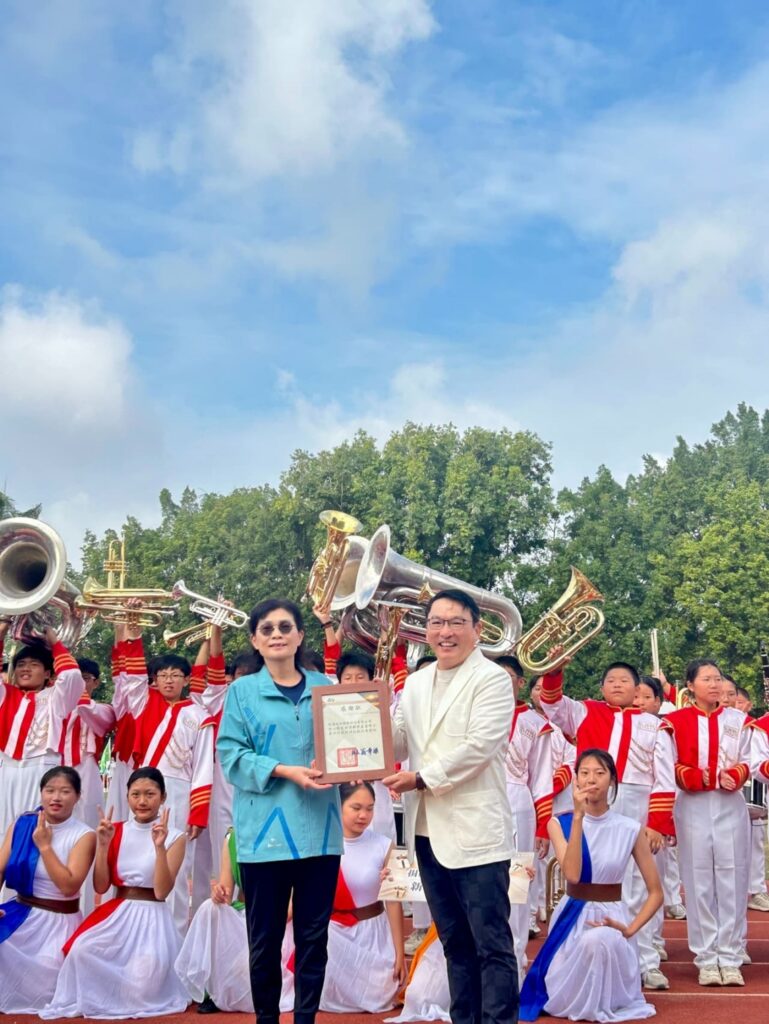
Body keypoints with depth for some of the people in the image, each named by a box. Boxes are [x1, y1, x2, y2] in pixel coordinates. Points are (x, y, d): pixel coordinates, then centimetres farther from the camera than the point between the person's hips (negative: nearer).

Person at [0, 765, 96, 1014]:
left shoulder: (84, 836, -10)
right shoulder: (21, 825, 3)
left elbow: (68, 886, -19)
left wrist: (45, 845, -19)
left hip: (59, 922, -3)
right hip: (20, 914, 3)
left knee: (41, 986, -17)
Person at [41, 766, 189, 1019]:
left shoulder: (174, 837, -2)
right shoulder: (115, 831, 6)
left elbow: (162, 892, -11)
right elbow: (101, 887, 2)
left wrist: (159, 846, -22)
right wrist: (103, 845, -11)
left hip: (152, 917, -2)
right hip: (116, 913, 2)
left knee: (146, 981, -28)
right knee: (81, 949, -28)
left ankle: (136, 1001, 8)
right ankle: (91, 999, -2)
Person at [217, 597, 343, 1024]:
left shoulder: (324, 687, 10)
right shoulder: (242, 691, 3)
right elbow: (231, 755, -5)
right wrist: (285, 772, -17)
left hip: (319, 826, 2)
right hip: (266, 828, -2)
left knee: (314, 933, 8)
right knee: (266, 936, 6)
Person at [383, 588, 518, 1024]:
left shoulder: (493, 679, -6)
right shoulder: (415, 682, 14)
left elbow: (479, 745, -16)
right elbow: (398, 741, 8)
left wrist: (421, 777, -17)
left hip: (476, 830, -7)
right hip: (428, 829, 7)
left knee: (491, 943, -1)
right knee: (455, 941, 16)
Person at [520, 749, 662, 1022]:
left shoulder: (630, 829, -4)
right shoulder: (560, 823, -5)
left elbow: (656, 893, 1)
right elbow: (572, 874, -23)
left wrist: (630, 929, -14)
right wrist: (578, 816, -27)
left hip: (611, 916, -1)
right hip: (572, 916, 1)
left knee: (600, 939, -38)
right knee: (561, 1001, -11)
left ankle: (606, 1002, -7)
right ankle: (579, 1000, 27)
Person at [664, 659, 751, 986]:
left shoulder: (738, 719, 6)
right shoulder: (675, 721, 0)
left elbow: (745, 763, 7)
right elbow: (672, 769, -2)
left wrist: (732, 777, -15)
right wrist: (709, 778, -16)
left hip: (731, 806, 2)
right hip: (693, 807, -1)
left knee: (731, 881, 0)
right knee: (700, 882, 0)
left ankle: (730, 958, 6)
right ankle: (706, 959, 6)